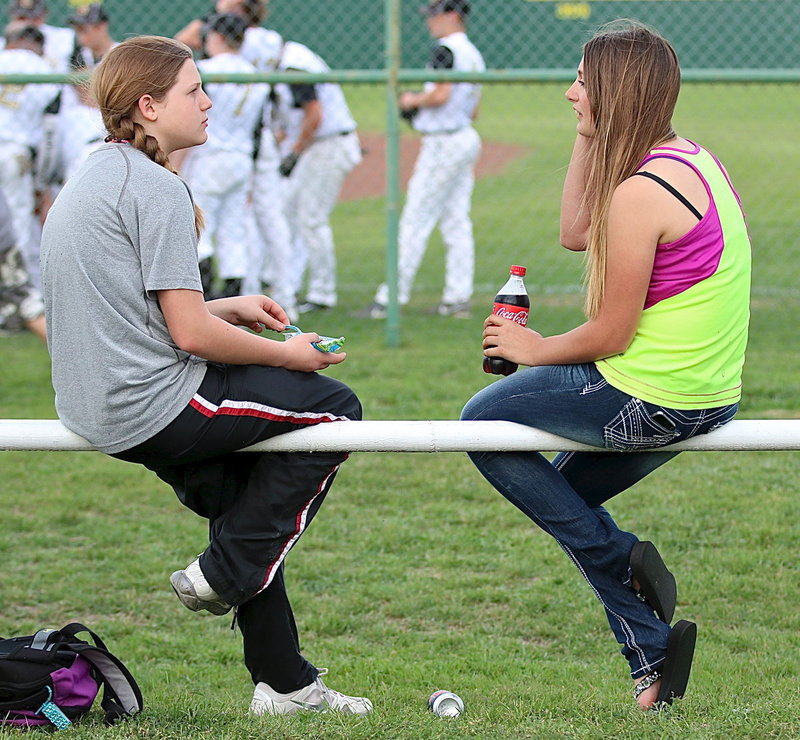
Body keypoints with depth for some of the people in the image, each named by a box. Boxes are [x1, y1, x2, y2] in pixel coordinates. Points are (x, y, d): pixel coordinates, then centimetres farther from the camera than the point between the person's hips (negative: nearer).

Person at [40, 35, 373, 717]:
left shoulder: (88, 179, 15)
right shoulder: (157, 187, -15)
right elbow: (189, 334, -18)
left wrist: (226, 309, 19)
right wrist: (289, 356, -5)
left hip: (94, 409, 10)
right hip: (153, 409, -10)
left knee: (241, 496, 26)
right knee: (334, 407, 3)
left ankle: (283, 681, 27)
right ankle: (224, 573, 3)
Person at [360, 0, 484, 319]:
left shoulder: (446, 50, -14)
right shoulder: (472, 53, 15)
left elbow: (440, 95, -25)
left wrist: (413, 100, -7)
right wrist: (422, 110, 19)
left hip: (444, 143, -10)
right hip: (466, 138, 10)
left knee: (415, 221, -7)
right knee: (457, 223, 10)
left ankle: (391, 298, -7)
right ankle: (458, 298, 9)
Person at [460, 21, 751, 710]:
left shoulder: (640, 192, -21)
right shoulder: (696, 160, 8)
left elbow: (610, 335, -19)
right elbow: (577, 234, 16)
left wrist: (538, 350, -1)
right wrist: (589, 137, 10)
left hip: (648, 399, -9)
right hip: (708, 397, 9)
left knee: (483, 421, 9)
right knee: (567, 489, 25)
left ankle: (621, 559, 8)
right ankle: (652, 656, 18)